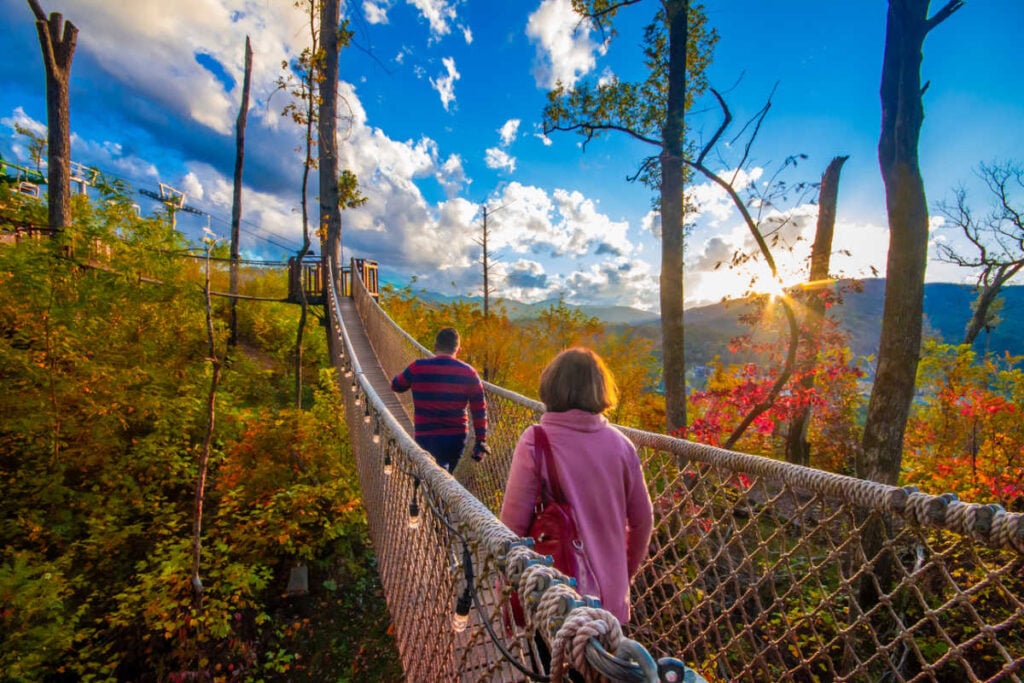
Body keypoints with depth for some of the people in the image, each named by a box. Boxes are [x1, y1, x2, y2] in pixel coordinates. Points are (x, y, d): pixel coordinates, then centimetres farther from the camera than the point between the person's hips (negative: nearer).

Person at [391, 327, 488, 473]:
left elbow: (396, 385, 12)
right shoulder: (468, 372, -4)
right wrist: (481, 442, 6)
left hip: (426, 437, -2)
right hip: (457, 438, 2)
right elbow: (479, 410, -2)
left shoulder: (417, 367, -8)